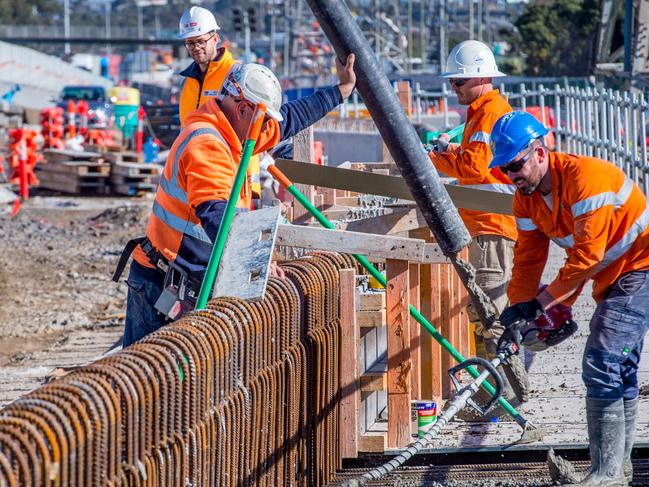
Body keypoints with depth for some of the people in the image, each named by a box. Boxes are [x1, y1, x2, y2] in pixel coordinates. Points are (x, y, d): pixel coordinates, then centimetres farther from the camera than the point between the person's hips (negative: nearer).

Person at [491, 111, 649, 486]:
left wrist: (540, 303, -20)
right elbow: (528, 259, 3)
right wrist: (517, 314, -10)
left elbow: (587, 256, -27)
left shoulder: (585, 177, -27)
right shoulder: (527, 197, 0)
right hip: (610, 278, 9)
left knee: (601, 363, -18)